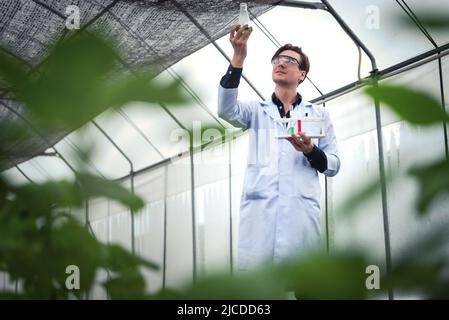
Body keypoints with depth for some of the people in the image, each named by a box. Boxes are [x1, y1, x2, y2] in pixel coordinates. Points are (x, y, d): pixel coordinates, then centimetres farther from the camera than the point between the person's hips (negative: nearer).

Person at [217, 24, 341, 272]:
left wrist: (311, 151, -7)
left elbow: (333, 165, 15)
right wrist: (238, 57, -13)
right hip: (258, 207, 0)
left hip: (301, 208, 0)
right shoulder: (256, 110, 19)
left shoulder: (318, 114, 20)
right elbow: (226, 109, -3)